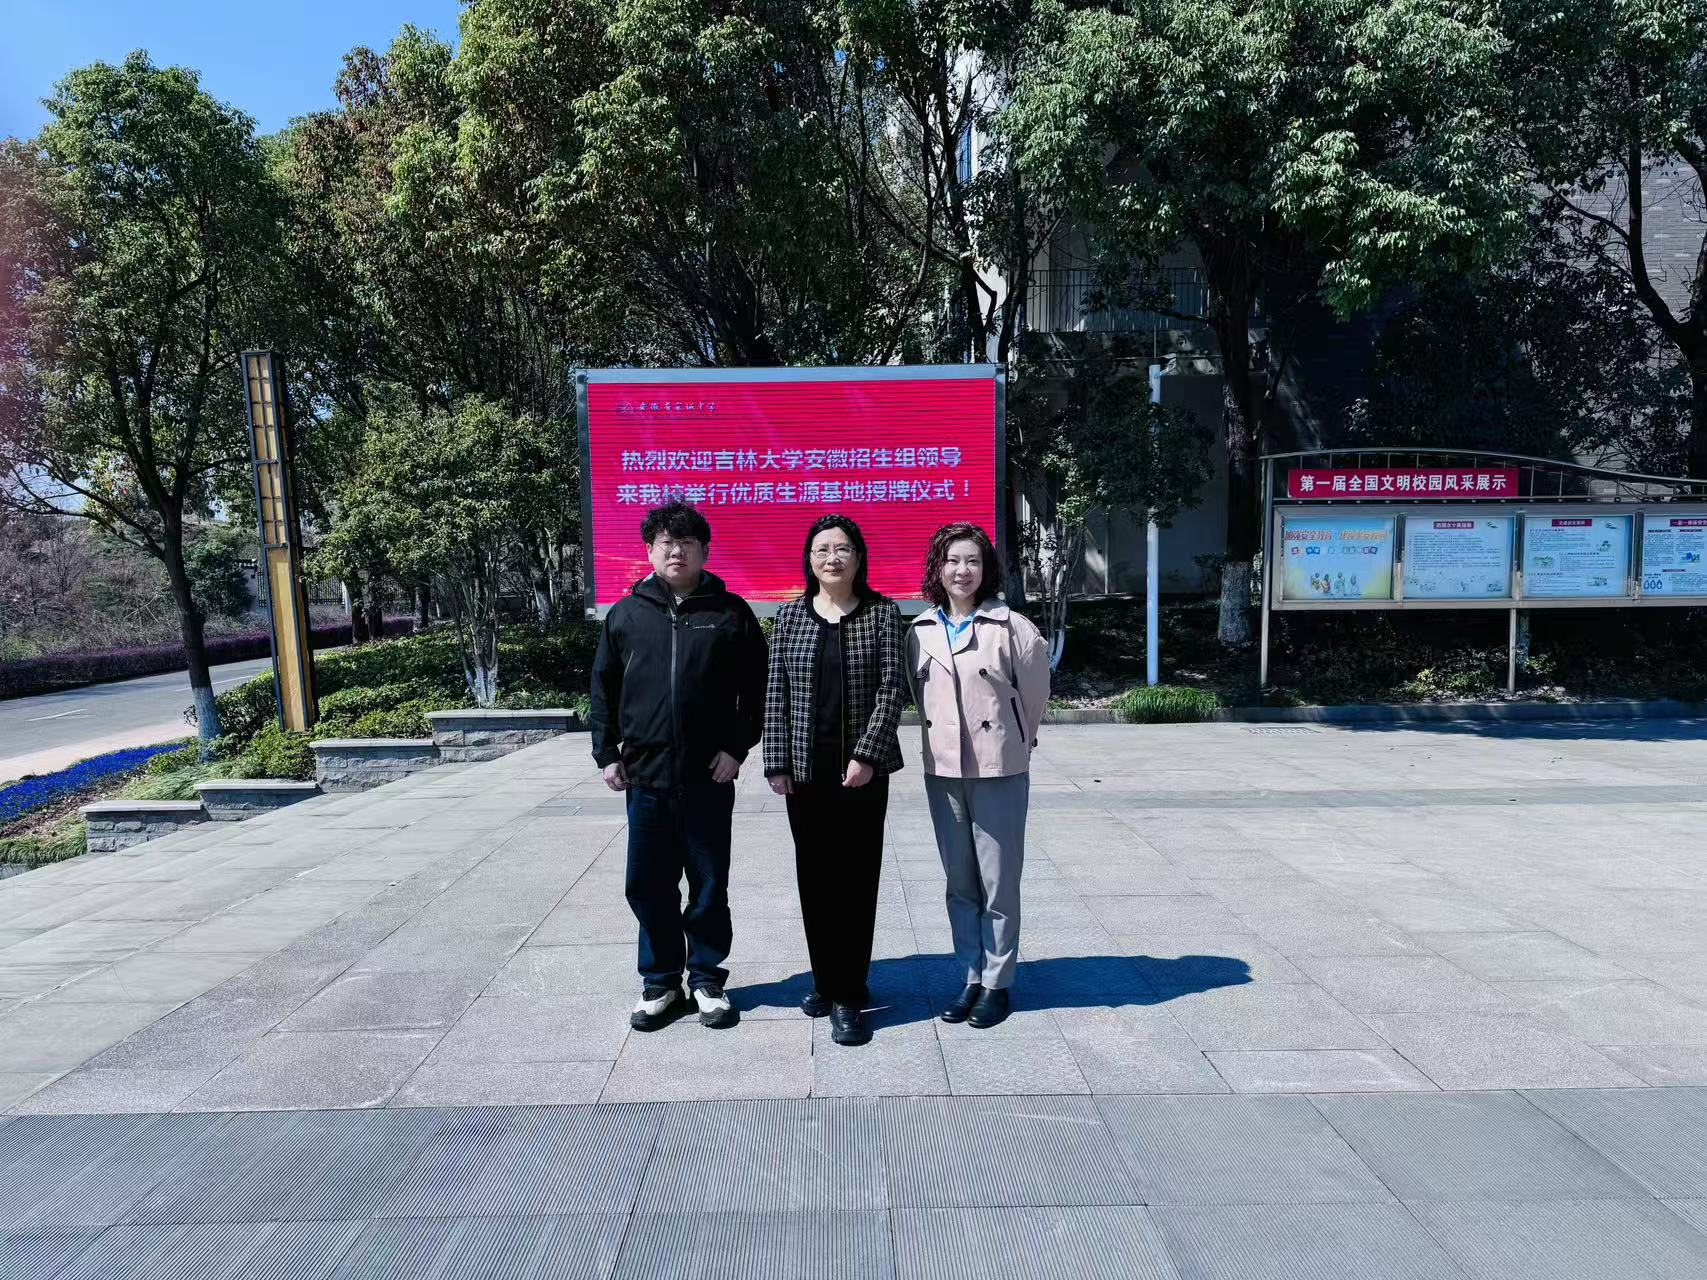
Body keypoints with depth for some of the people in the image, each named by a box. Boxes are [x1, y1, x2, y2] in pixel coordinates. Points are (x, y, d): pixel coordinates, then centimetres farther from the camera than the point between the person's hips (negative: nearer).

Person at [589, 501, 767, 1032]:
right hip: (645, 776, 2)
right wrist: (606, 753, 4)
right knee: (648, 885, 10)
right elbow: (604, 688, 10)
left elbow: (755, 689, 1)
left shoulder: (730, 612, 0)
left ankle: (707, 979, 27)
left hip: (709, 778, -2)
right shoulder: (627, 613, 6)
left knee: (709, 886, 10)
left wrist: (737, 747, -7)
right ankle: (660, 982, 27)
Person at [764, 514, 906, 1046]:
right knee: (814, 879, 9)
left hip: (862, 767, -2)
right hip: (805, 768, 2)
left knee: (856, 881, 2)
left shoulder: (882, 613, 0)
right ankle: (827, 980, 25)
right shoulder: (790, 616, 6)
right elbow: (776, 694, 4)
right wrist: (777, 762, -1)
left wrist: (867, 754, -15)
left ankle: (848, 998, 11)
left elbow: (891, 688, -6)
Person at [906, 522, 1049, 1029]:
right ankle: (970, 977, 27)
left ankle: (997, 982, 19)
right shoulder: (920, 631, 4)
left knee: (998, 884, 4)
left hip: (999, 771, -4)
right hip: (942, 769, 4)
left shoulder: (1012, 627, -8)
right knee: (959, 883, 13)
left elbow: (1035, 696, 2)